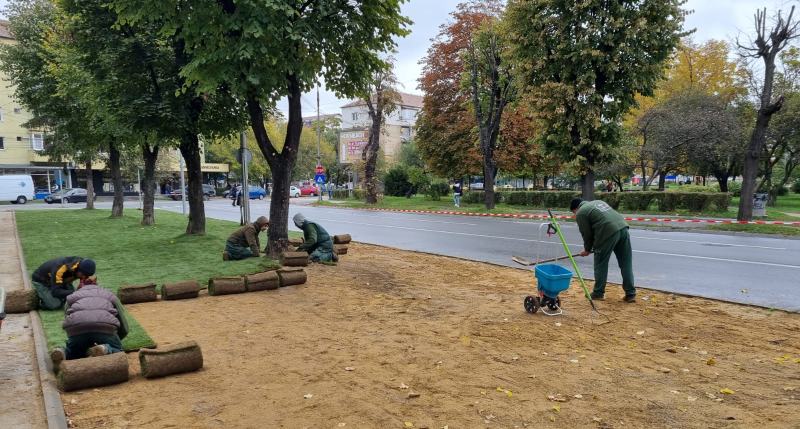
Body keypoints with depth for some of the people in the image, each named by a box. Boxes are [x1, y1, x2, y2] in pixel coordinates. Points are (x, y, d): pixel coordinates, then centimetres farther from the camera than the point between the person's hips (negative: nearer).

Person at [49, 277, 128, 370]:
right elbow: (124, 328, 30)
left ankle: (62, 352, -5)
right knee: (116, 351, 20)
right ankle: (105, 349, -14)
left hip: (76, 327, 2)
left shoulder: (72, 297, 35)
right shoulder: (110, 295, 33)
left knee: (73, 352, 29)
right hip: (104, 325, -1)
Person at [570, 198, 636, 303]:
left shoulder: (580, 213, 6)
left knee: (601, 264, 8)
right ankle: (631, 294, 15)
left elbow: (587, 234, 6)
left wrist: (587, 249, 23)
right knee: (626, 264, 11)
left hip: (608, 233, -7)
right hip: (623, 227, 7)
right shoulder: (597, 202, 30)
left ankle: (598, 293, 17)